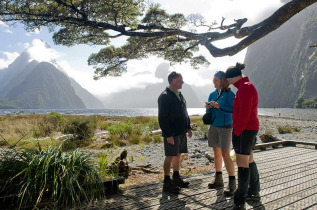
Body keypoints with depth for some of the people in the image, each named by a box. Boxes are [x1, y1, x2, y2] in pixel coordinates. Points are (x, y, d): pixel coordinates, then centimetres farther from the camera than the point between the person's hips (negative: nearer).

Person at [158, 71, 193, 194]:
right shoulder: (165, 96, -14)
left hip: (181, 132, 9)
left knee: (178, 155, 16)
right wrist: (168, 134, -21)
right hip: (171, 134, -8)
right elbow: (162, 118, -18)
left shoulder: (180, 95, 15)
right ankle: (167, 183, 9)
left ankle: (176, 178, 29)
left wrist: (188, 127, 17)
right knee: (170, 156, -2)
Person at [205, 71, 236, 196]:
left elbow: (233, 110, -18)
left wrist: (219, 106, -23)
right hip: (213, 127, 7)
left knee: (225, 154, -9)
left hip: (225, 126, -7)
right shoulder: (212, 94, 11)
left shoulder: (229, 94, -8)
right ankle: (218, 180, 24)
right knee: (216, 152, 12)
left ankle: (232, 184, 1)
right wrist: (208, 108, -7)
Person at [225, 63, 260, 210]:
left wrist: (237, 132, -16)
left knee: (242, 163, -7)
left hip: (244, 130, -11)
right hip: (251, 129, 11)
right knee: (249, 160, 19)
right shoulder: (247, 85, 16)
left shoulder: (244, 88, -16)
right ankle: (254, 192, 34)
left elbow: (244, 114, -22)